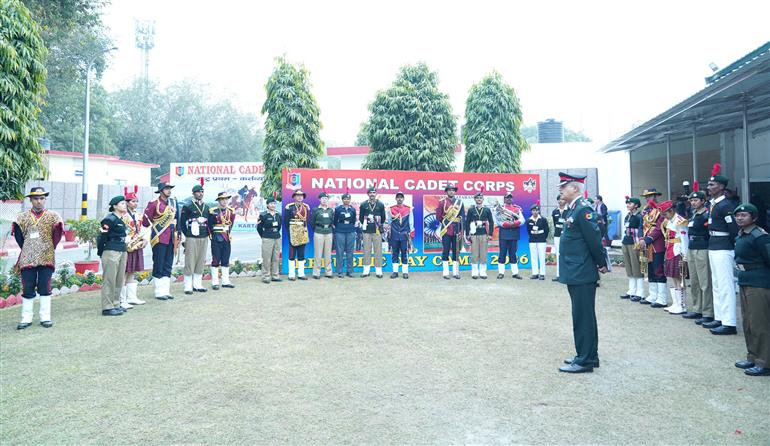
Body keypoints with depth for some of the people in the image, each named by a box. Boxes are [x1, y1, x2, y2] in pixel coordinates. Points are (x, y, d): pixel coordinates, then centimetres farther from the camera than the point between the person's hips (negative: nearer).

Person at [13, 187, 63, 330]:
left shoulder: (53, 216, 3)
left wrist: (49, 248, 4)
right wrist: (26, 249, 7)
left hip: (47, 258, -1)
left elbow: (57, 235, 2)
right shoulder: (22, 217, 7)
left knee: (45, 288, 2)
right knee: (27, 289, 5)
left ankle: (45, 317, 9)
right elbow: (18, 235, 9)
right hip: (27, 259, 1)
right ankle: (26, 318, 13)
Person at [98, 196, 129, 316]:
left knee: (119, 280, 13)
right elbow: (102, 237, -12)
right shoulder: (109, 219, -12)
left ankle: (116, 304, 22)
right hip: (111, 252, -9)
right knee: (109, 280, -3)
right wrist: (101, 252, -7)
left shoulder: (121, 220, 15)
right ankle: (107, 307, 2)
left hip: (122, 252, 9)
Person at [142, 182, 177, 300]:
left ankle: (166, 291, 17)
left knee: (168, 265, 10)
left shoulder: (173, 202, 12)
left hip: (171, 238, 6)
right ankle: (159, 292, 6)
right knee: (158, 266, 0)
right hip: (159, 239, -6)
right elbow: (145, 222, -7)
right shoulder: (154, 204, -8)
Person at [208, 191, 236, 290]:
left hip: (227, 238, 4)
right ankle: (215, 282, 5)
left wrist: (228, 234, 9)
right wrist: (213, 235, -1)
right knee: (216, 260, -1)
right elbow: (209, 225, -2)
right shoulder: (213, 211, -7)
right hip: (216, 239, -4)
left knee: (226, 260, 8)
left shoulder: (231, 211, 6)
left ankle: (225, 281, 14)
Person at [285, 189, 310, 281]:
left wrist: (305, 228, 2)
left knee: (302, 254, 8)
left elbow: (308, 219, 13)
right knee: (292, 254, -1)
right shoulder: (289, 207, -3)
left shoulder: (306, 207, 10)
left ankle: (301, 274, 14)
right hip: (293, 232, -4)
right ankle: (291, 275, 4)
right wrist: (289, 231, -7)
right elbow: (286, 221, -3)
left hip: (303, 232, 4)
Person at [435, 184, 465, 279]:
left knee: (456, 251, 6)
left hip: (456, 231, 2)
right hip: (446, 231, -2)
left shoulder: (460, 202, 7)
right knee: (445, 251, 0)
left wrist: (461, 230, -3)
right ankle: (446, 272, 5)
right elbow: (438, 216, 4)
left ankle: (455, 272, 12)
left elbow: (463, 217, 4)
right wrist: (444, 223, 7)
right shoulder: (442, 202, 1)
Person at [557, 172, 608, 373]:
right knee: (583, 315, 17)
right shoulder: (574, 209, 13)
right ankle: (588, 355, 27)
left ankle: (585, 360, 6)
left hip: (582, 274, -10)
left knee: (583, 317, -2)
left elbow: (594, 238, -18)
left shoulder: (583, 209, -16)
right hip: (575, 273, 10)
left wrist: (602, 264, -9)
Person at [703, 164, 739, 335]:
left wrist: (735, 249, -7)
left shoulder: (725, 205, -15)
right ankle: (719, 318, 22)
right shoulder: (714, 204, 13)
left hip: (723, 249, -10)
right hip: (713, 248, 10)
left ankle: (729, 324, -2)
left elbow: (734, 229, -18)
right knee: (716, 285, 14)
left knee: (725, 286, -6)